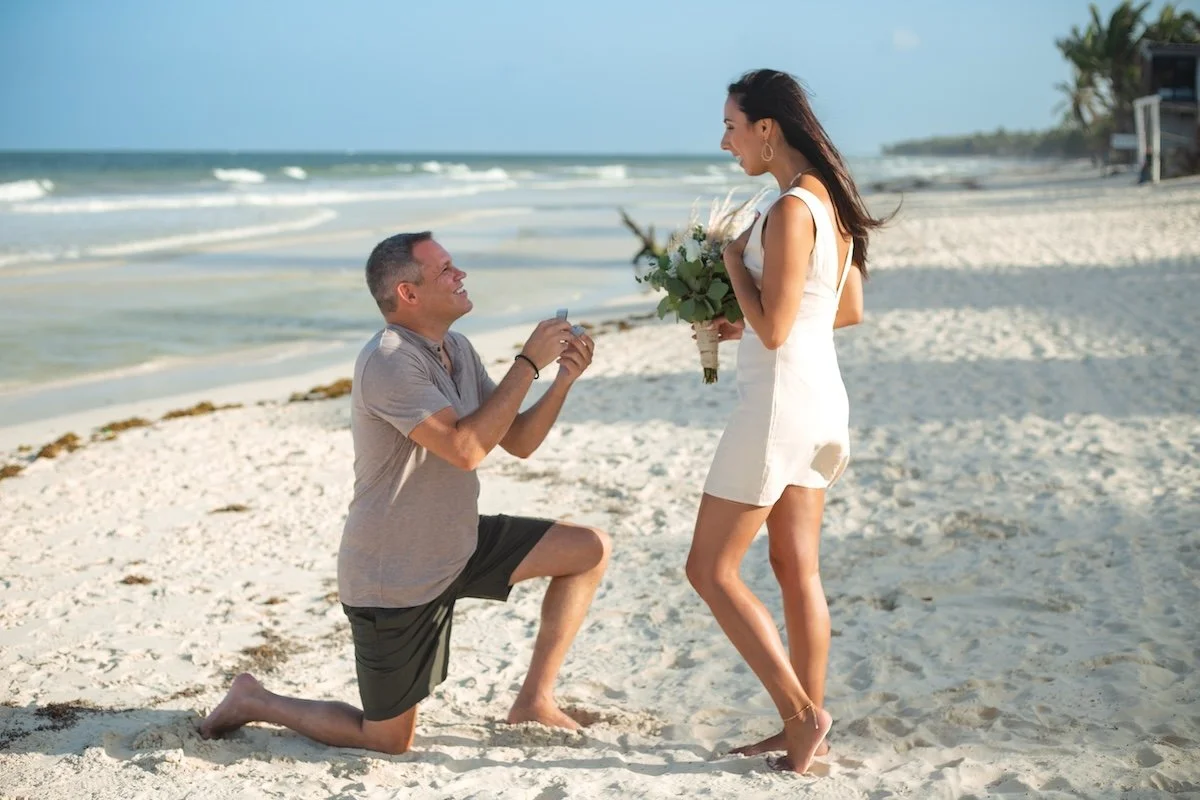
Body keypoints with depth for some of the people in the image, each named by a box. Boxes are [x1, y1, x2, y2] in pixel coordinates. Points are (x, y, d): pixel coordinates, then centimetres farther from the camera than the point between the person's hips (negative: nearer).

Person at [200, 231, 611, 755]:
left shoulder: (457, 351, 4)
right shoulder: (388, 362, -24)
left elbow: (518, 441, 7)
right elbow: (466, 448, -32)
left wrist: (563, 379, -9)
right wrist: (528, 363, -26)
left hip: (457, 547, 8)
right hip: (392, 579, -8)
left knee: (591, 550, 1)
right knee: (389, 741, 4)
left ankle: (534, 702, 9)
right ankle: (254, 702, 24)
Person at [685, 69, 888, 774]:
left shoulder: (790, 211, -19)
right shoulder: (832, 201, 9)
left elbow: (773, 329, -21)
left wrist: (734, 263, -6)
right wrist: (747, 324, 15)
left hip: (781, 400, -10)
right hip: (822, 397, 10)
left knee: (711, 569, 1)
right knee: (798, 569, 14)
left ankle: (802, 713, 3)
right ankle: (807, 725, 22)